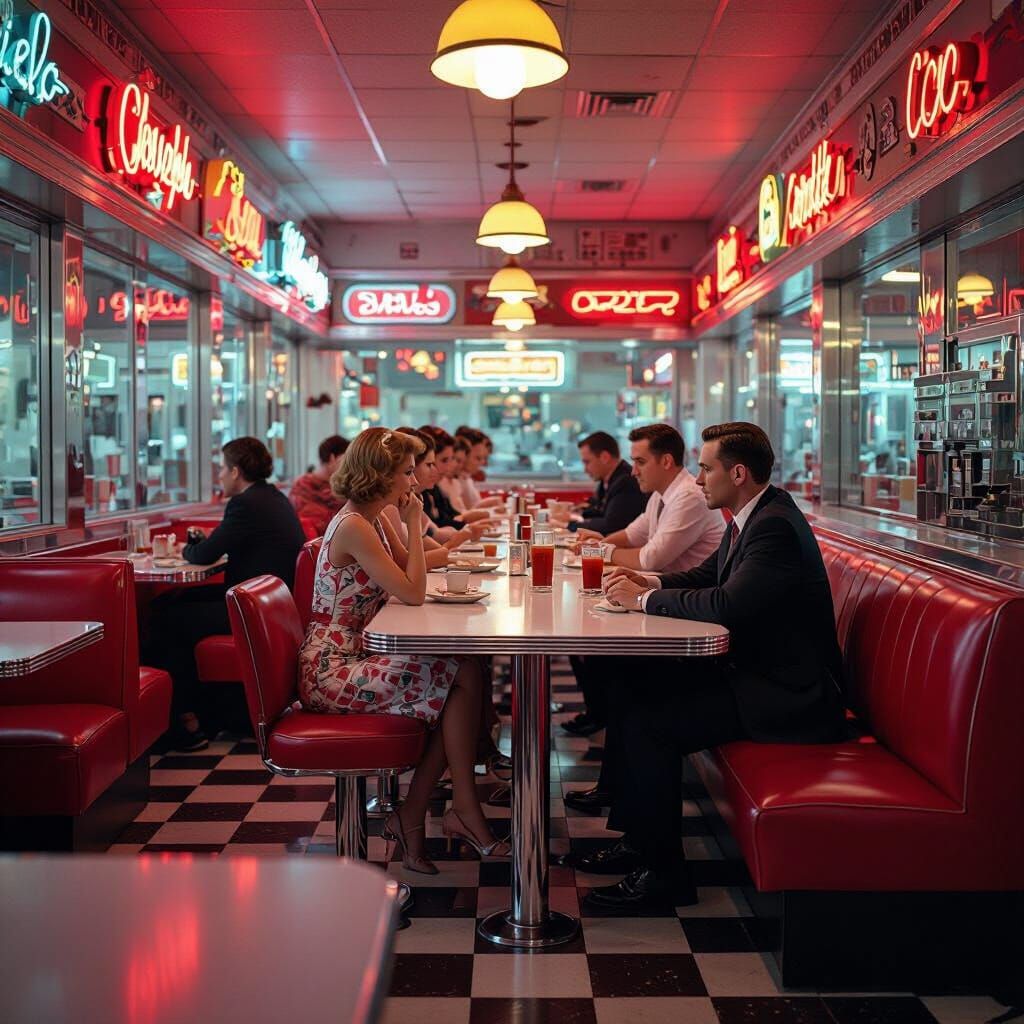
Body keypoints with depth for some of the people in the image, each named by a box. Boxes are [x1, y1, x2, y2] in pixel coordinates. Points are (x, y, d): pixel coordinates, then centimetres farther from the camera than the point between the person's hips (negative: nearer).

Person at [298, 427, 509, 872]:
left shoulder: (374, 519, 12)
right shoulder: (353, 527, -18)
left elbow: (412, 575, 19)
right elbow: (413, 593, -20)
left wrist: (409, 523, 6)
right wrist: (414, 523, -11)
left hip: (353, 660, 9)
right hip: (332, 671, -9)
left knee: (463, 673, -10)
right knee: (464, 676, -17)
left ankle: (412, 818, -5)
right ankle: (463, 810, -4)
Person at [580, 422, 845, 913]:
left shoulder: (775, 526, -22)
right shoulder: (751, 519, 11)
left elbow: (726, 605, -33)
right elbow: (704, 576, 22)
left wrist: (646, 599, -20)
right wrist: (652, 582, 2)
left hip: (789, 696, -11)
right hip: (756, 673, 11)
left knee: (648, 722, -19)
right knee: (633, 690, 6)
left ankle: (663, 873, -5)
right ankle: (636, 838, 15)